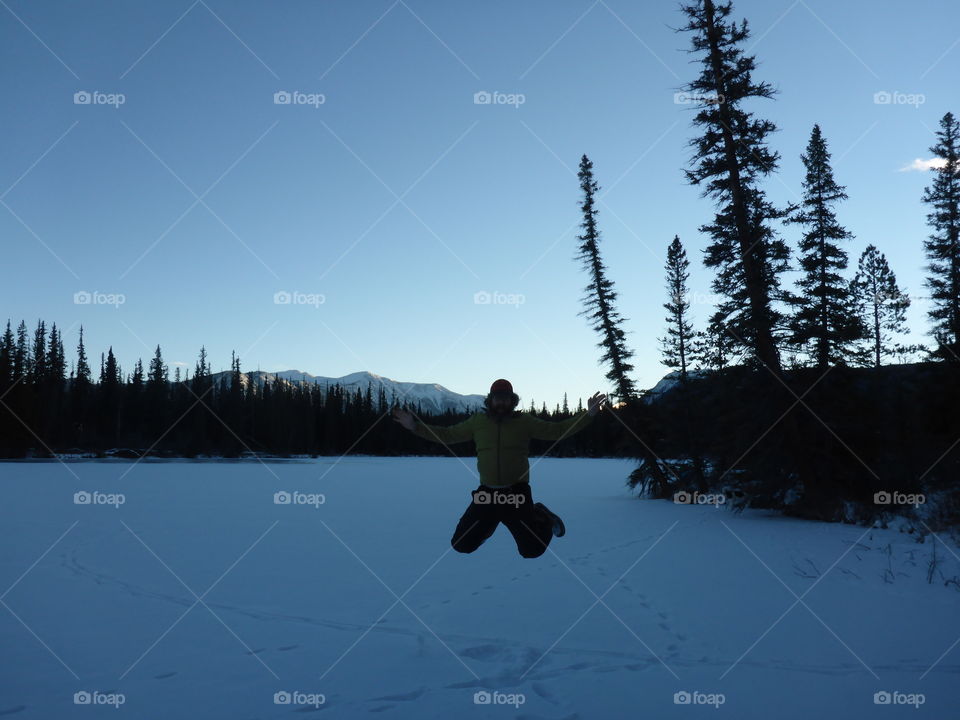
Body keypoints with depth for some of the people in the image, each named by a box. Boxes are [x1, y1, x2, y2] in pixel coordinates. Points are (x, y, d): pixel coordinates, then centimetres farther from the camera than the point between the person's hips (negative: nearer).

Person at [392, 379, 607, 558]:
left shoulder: (524, 421, 0)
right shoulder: (478, 421, 4)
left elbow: (557, 431, 1)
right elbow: (446, 435, 11)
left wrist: (588, 414, -8)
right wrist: (415, 426, 3)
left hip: (517, 494, -2)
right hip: (487, 494, 2)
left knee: (532, 550, -3)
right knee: (461, 545, 4)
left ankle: (541, 518, 31)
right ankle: (489, 524, 35)